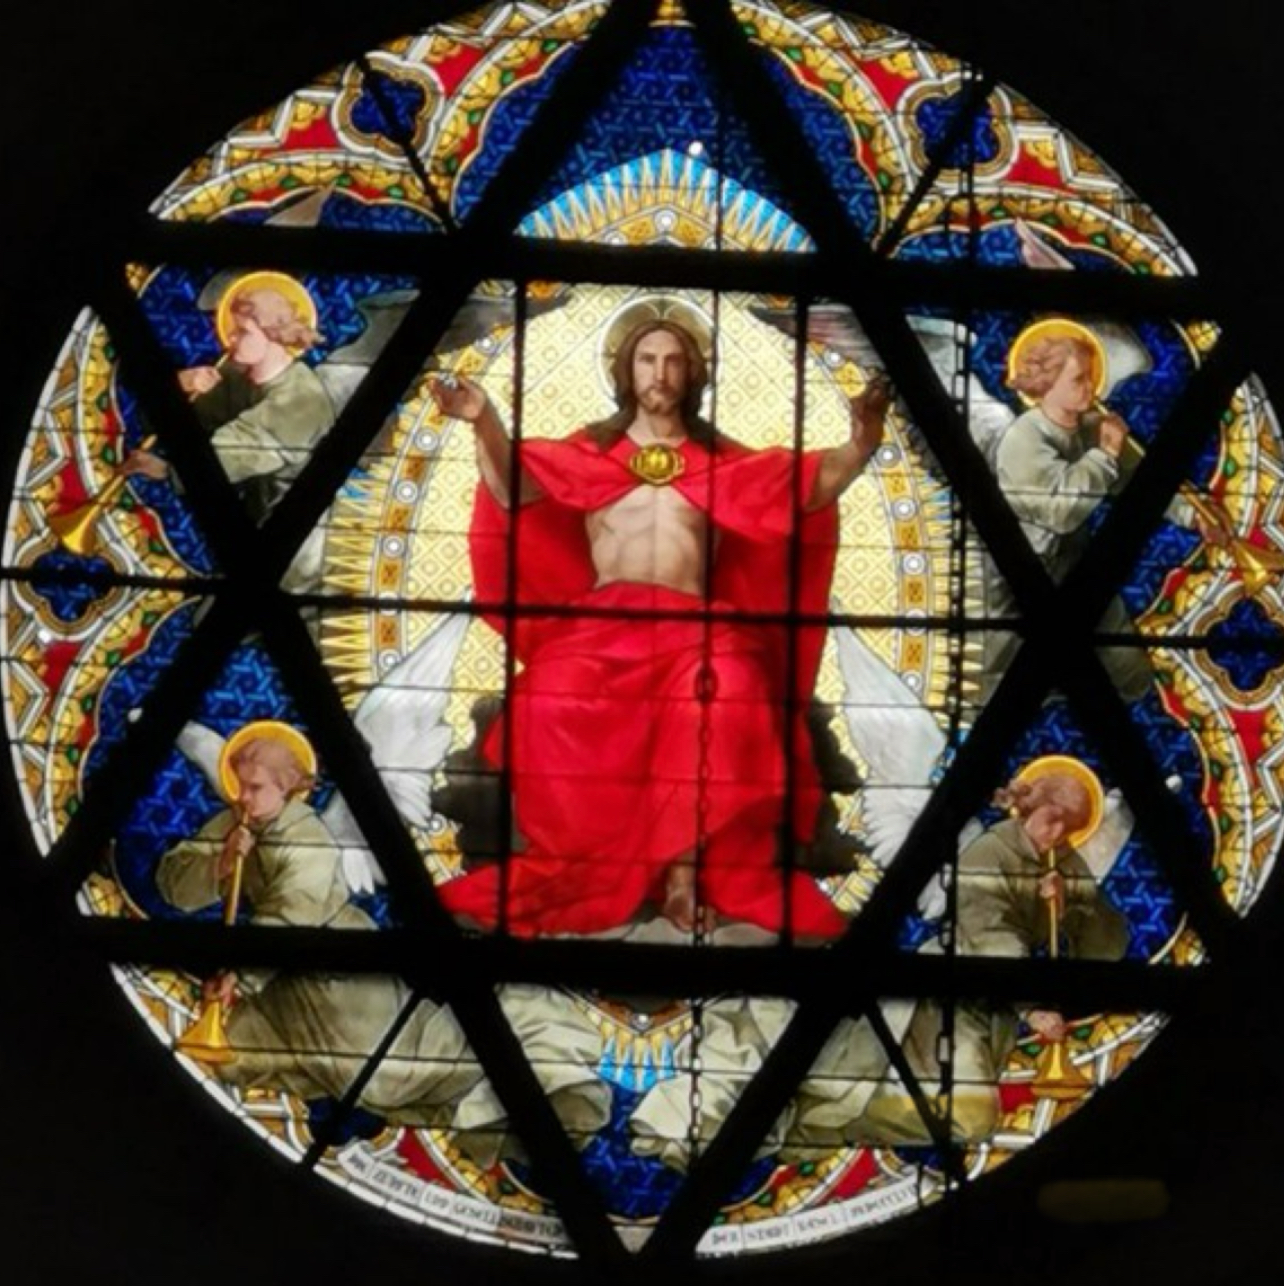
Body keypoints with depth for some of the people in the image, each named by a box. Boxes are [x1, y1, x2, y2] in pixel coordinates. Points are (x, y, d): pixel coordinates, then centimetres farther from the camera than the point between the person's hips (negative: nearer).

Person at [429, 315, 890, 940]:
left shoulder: (720, 460, 22)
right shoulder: (590, 449, 20)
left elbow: (810, 485, 10)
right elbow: (513, 490, 5)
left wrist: (860, 443, -11)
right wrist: (485, 422, -14)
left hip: (692, 627, 0)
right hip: (600, 621, 0)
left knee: (728, 700, -36)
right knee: (555, 703, -34)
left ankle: (686, 865, -29)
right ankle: (573, 867, -22)